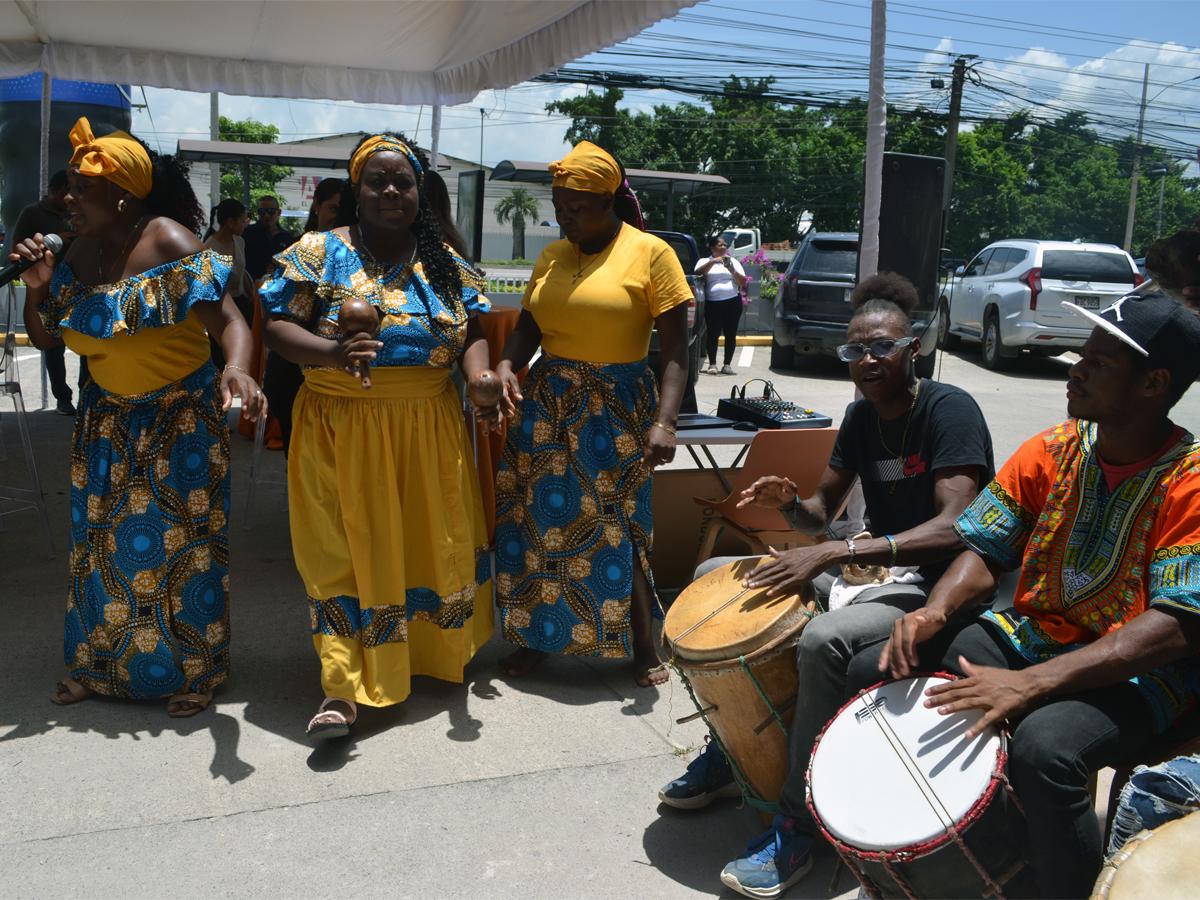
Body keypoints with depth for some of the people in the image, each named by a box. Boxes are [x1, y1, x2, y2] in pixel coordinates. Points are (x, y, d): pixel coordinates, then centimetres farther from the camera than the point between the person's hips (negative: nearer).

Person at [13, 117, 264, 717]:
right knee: (102, 539, 13)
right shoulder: (77, 255, 1)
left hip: (182, 416, -6)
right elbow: (45, 338, 8)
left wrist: (235, 370, -48)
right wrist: (36, 288, -10)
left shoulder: (169, 242, -19)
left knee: (181, 540, 2)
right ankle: (97, 663, 31)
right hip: (107, 416, 6)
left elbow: (228, 320, -28)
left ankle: (192, 671, 19)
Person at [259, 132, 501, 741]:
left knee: (435, 541, 13)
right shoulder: (320, 253, -2)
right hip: (342, 430, -3)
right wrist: (331, 354, -26)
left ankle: (434, 651, 35)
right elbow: (278, 327, -7)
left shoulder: (445, 262, 8)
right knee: (346, 552, -3)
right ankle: (343, 688, 1)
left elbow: (472, 333, 7)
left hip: (428, 430, 4)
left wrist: (479, 378, -15)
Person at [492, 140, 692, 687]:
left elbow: (676, 348, -11)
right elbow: (527, 327, 10)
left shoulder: (650, 253, -7)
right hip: (545, 405, 5)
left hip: (616, 410, -5)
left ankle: (644, 647, 19)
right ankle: (537, 636, 26)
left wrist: (664, 421, -21)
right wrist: (506, 365, -11)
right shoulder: (551, 257, 10)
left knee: (616, 530, 0)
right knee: (538, 519, 8)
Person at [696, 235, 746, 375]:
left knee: (731, 334, 1)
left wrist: (732, 270, -8)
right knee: (712, 334, -6)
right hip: (712, 304, -2)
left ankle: (727, 364, 7)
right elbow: (698, 273, -10)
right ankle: (712, 364, 1)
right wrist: (712, 262, -19)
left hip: (732, 302, 2)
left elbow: (743, 282, 9)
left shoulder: (733, 261, 15)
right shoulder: (705, 261, 11)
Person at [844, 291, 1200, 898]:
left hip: (1136, 672, -6)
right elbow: (985, 549, 3)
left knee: (1043, 747, -37)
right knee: (870, 673, -9)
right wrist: (935, 610, -21)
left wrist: (1028, 684, -34)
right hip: (1030, 634, 6)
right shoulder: (1051, 450, 1)